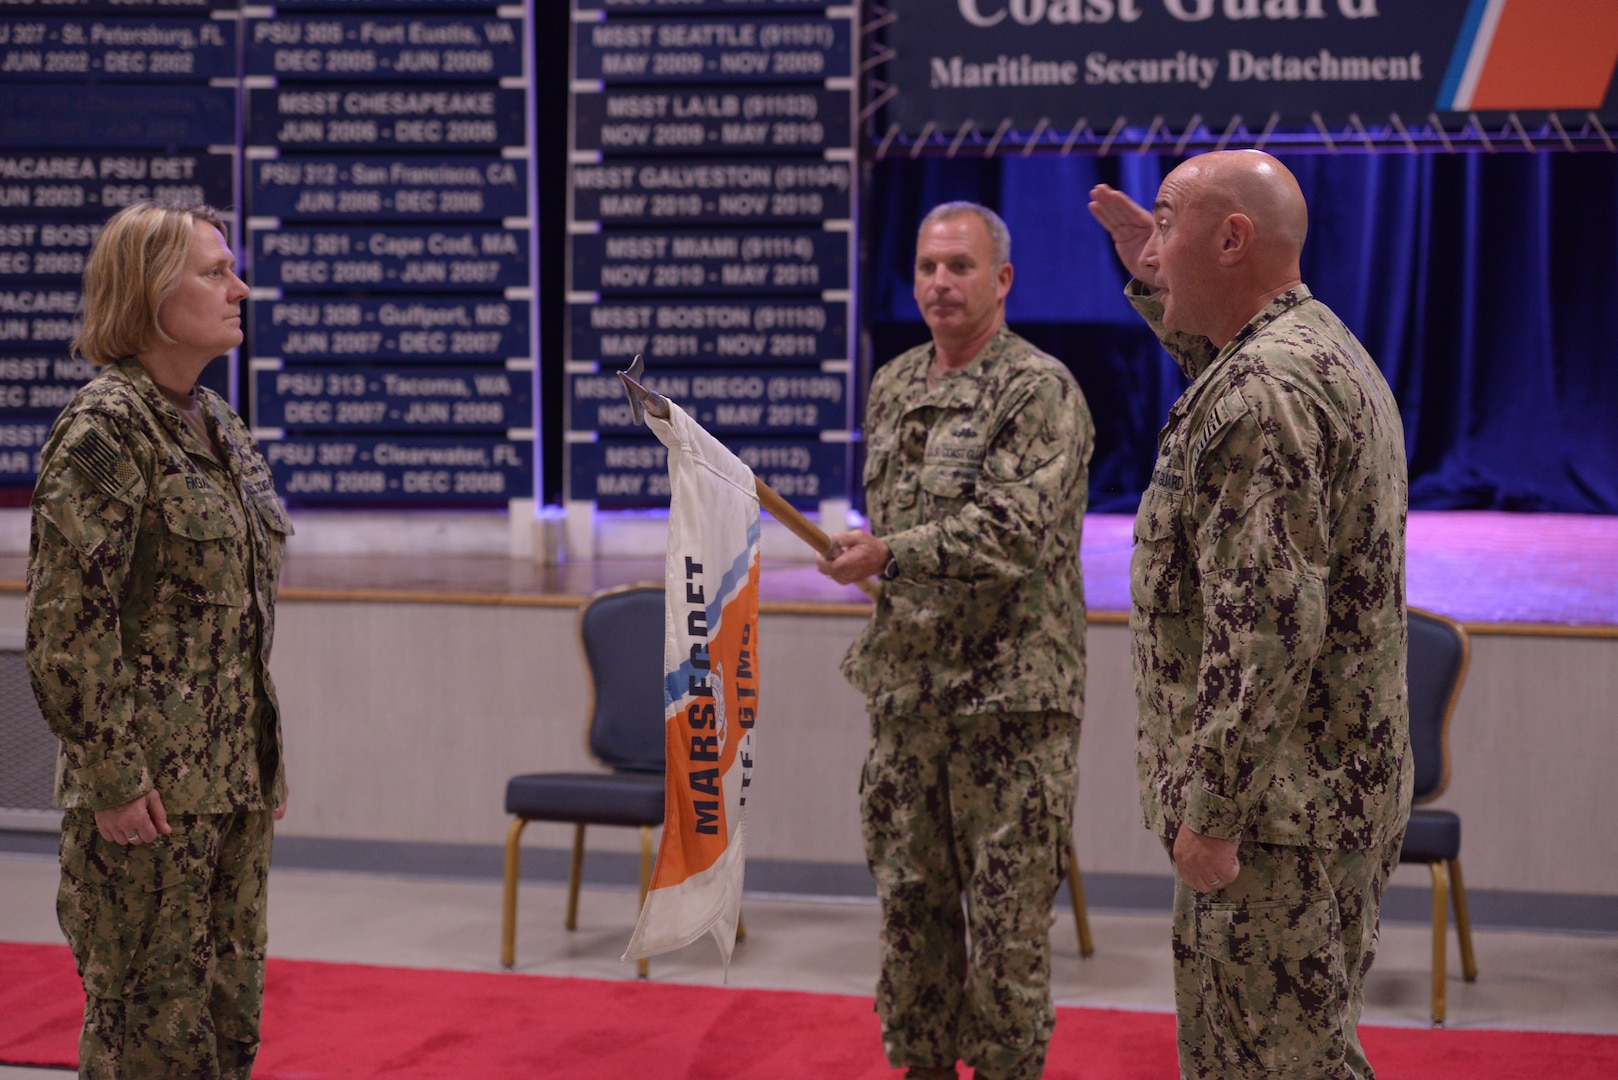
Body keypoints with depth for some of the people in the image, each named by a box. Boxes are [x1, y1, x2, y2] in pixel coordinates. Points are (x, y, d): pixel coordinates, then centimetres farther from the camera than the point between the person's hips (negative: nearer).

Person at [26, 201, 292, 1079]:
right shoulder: (104, 428, -13)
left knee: (231, 1010, 13)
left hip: (234, 780, 8)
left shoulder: (218, 426, 13)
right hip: (151, 786, -8)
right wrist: (112, 777, -18)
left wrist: (265, 760, 16)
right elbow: (67, 620, -17)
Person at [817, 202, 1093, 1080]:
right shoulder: (891, 387, 12)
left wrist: (889, 556, -20)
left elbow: (1015, 532, -22)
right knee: (909, 895, 13)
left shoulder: (1040, 391, -11)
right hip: (905, 691, 7)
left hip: (1010, 695, -7)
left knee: (1008, 908, 0)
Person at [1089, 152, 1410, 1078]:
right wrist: (1157, 287, 30)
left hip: (1279, 804, -11)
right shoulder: (1326, 349, 12)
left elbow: (1268, 625, -27)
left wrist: (1213, 812, -23)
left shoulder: (1262, 392, -21)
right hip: (1341, 784, 11)